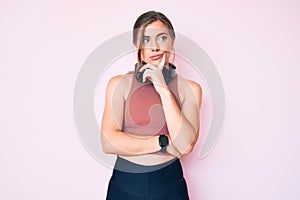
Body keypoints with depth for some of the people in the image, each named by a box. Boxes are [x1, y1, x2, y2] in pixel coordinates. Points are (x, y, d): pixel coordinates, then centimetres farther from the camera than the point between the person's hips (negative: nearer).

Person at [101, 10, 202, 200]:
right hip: (125, 184, 0)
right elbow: (108, 142, -13)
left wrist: (163, 89, -18)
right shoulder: (119, 84, -5)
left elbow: (186, 145, -16)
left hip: (170, 184, 1)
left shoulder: (190, 88, -4)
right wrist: (164, 142, -13)